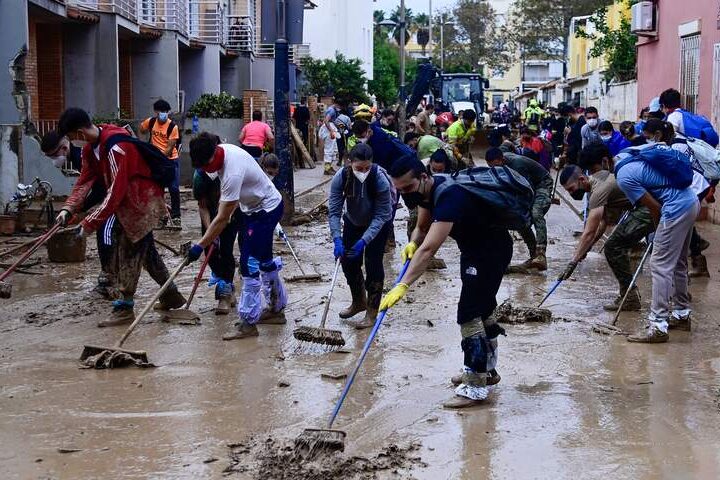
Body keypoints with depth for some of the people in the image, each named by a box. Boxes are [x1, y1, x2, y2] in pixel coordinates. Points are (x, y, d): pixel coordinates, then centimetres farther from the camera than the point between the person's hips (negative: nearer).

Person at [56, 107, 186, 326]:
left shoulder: (117, 148, -29)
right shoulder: (90, 147, 1)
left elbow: (116, 191, -30)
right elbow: (85, 180, 0)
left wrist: (90, 223, -28)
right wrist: (68, 208, -14)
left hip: (143, 204, -10)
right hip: (127, 204, 10)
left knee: (130, 254, -5)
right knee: (145, 250, 18)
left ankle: (124, 308, 4)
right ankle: (171, 294, 30)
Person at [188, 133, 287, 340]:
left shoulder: (232, 172, -36)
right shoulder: (222, 150, -9)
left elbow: (222, 219, -31)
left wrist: (200, 245, -26)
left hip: (266, 209, -10)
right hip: (253, 207, 10)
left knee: (250, 264, -14)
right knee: (264, 261, 19)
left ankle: (248, 322, -10)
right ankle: (276, 309, 33)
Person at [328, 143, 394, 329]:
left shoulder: (380, 179, -34)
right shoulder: (341, 178, -28)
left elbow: (381, 216, -29)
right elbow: (334, 211, -25)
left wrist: (364, 240, -37)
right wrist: (337, 240, -37)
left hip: (379, 223, -3)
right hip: (353, 221, 3)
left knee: (373, 262, -11)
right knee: (348, 261, 5)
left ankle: (372, 313, -2)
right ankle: (359, 302, 29)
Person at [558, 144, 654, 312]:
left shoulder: (599, 190, -20)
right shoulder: (596, 179, 11)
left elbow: (589, 232, -24)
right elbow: (604, 221, 18)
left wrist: (573, 262, -24)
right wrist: (586, 248, 11)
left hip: (648, 210, -10)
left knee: (613, 247, -10)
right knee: (617, 247, 14)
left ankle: (629, 298, -7)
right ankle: (630, 293, 20)